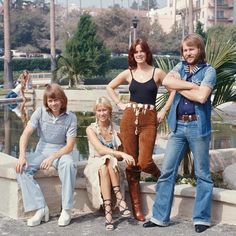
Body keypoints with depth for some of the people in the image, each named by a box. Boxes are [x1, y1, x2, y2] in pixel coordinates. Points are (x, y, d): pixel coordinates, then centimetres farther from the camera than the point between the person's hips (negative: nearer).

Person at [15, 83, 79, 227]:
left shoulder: (71, 118, -7)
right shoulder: (41, 112, -3)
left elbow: (69, 146, -11)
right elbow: (26, 134, -9)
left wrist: (52, 157, -26)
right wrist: (22, 156, -24)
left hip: (62, 151, -2)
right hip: (42, 151, 2)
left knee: (69, 164, -37)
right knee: (21, 168, -25)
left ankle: (67, 210, -28)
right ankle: (41, 208, -23)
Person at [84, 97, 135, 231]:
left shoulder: (116, 130, 5)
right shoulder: (91, 129, -1)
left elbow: (120, 157, 8)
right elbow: (100, 149, -19)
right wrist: (122, 154, -32)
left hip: (113, 168, 1)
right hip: (95, 166, -1)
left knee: (109, 160, -33)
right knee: (105, 163, -35)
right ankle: (120, 199, -43)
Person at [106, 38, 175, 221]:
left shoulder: (157, 73, 4)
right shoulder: (128, 73, 9)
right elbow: (110, 87, 21)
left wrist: (164, 110, 0)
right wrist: (120, 104, 10)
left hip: (149, 120, -2)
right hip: (129, 118, 2)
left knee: (144, 162, -15)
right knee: (131, 164, 2)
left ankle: (160, 177, 22)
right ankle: (136, 207, 11)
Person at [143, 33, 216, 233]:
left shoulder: (209, 71, -3)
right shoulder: (180, 67, 12)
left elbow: (202, 97, -18)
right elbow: (166, 82, -8)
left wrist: (179, 86, -7)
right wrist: (192, 85, -13)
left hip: (198, 126, -5)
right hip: (178, 126, 5)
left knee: (202, 174, 5)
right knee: (167, 171, 5)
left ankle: (201, 218, 14)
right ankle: (160, 217, 13)